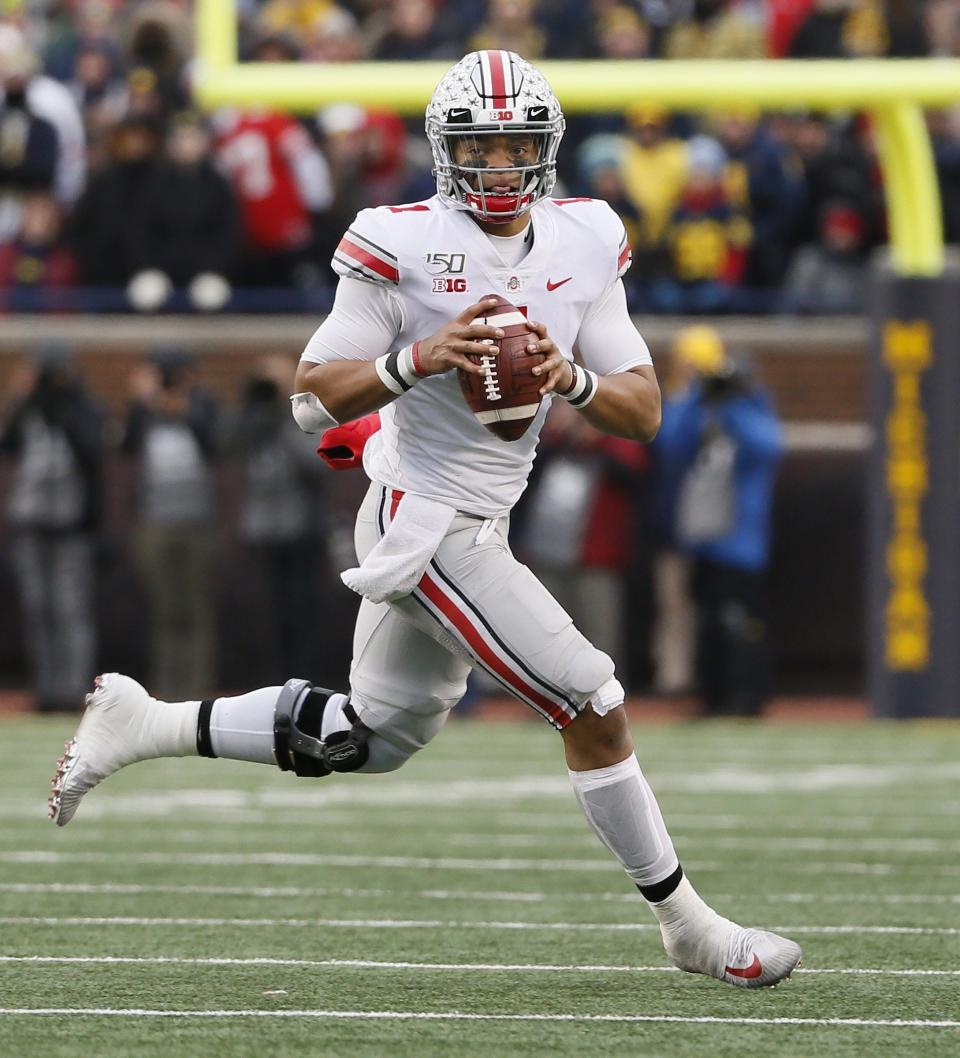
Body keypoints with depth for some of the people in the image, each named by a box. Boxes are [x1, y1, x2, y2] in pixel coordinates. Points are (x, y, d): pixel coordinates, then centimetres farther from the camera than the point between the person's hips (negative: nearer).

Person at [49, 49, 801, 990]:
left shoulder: (583, 247, 3)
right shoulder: (403, 246, -14)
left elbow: (644, 413, 3)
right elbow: (313, 398, -10)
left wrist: (572, 379, -17)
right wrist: (415, 361, -25)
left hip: (475, 526, 8)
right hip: (429, 522, -8)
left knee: (373, 736, 21)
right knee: (595, 711, -8)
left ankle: (145, 725, 29)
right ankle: (687, 928, 5)